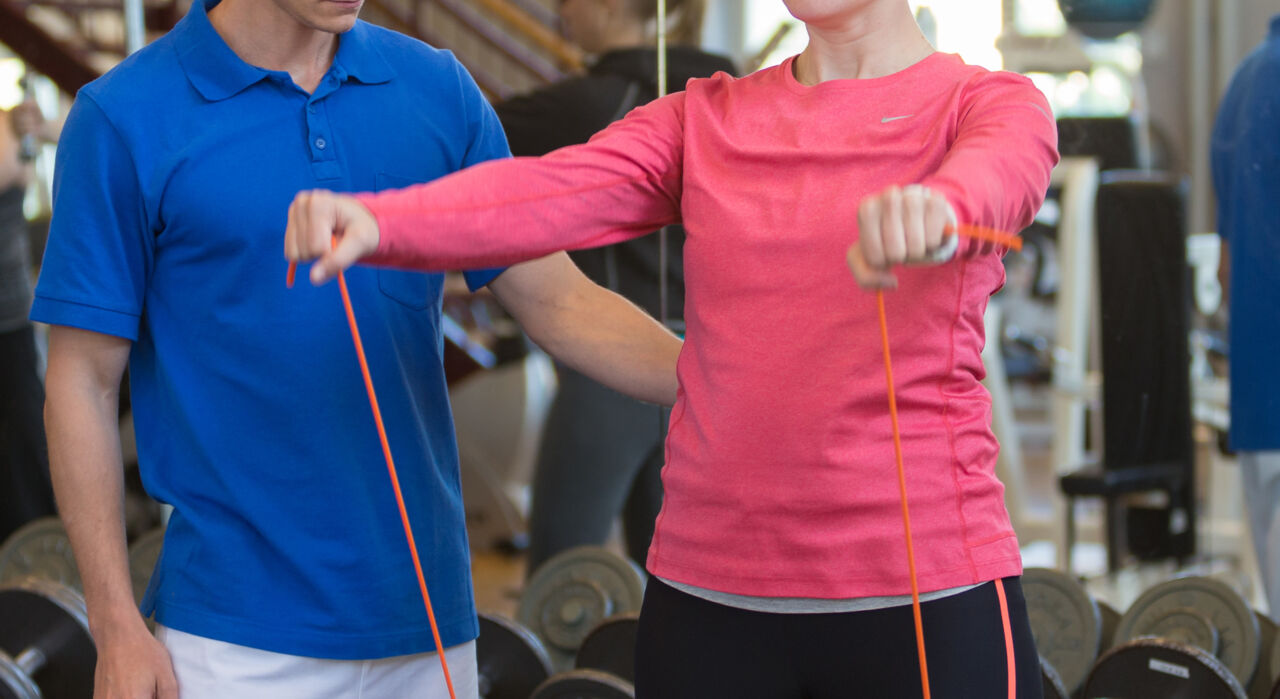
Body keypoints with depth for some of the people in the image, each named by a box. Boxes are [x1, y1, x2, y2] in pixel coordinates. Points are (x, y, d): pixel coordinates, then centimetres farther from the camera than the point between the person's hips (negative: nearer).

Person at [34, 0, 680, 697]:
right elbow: (82, 381, -5)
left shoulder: (436, 88, 5)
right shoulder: (122, 118, -7)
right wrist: (117, 630, -8)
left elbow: (561, 305, 5)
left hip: (423, 609, 4)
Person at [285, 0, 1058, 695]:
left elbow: (1001, 174, -24)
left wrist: (936, 210, -49)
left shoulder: (989, 104, 2)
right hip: (708, 594, 3)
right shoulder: (704, 120, 11)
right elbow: (545, 193, -8)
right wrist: (373, 221, -28)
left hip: (922, 596, -3)